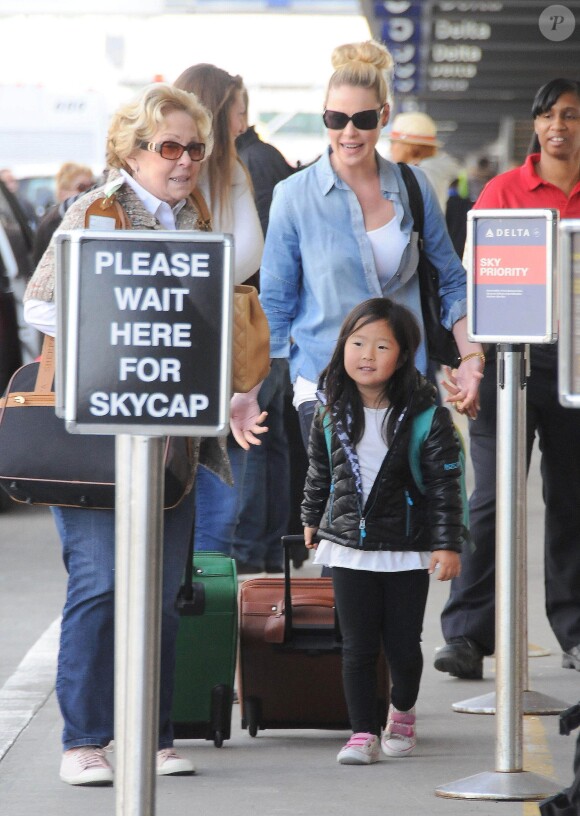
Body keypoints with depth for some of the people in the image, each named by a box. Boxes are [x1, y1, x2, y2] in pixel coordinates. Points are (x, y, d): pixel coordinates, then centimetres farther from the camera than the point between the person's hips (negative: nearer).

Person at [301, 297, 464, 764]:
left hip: (407, 550, -2)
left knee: (403, 645, 7)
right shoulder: (332, 414, -1)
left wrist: (448, 543, -11)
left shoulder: (427, 417, -11)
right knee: (358, 646, 0)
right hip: (349, 547, 2)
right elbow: (319, 472, 15)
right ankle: (363, 733, 6)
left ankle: (403, 714, 33)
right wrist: (313, 519, 24)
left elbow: (445, 483, -8)